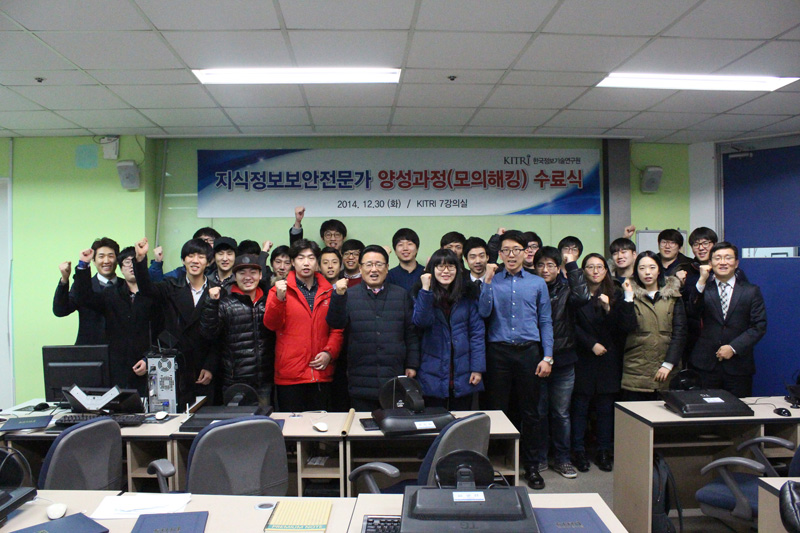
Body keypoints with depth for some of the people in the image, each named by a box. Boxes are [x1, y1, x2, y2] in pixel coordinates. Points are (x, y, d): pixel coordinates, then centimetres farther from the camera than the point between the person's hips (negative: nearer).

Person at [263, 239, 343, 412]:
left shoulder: (328, 292, 10)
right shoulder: (281, 289, 4)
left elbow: (337, 328, 11)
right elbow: (271, 324, -6)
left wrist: (329, 353, -4)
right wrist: (279, 298, -21)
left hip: (322, 372, 2)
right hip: (289, 375, -2)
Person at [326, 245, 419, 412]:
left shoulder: (402, 295, 10)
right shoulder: (349, 295, 5)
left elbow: (411, 333, 10)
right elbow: (336, 323, -9)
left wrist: (412, 365, 4)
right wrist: (338, 296, -24)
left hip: (395, 380, 1)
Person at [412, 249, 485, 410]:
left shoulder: (469, 294, 5)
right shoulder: (421, 294, 3)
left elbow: (477, 332, 2)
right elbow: (421, 322, -13)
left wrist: (478, 368, -5)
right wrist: (426, 290, -18)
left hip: (463, 376, 1)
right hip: (433, 376, -1)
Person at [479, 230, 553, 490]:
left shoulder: (537, 283, 7)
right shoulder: (492, 282, 6)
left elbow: (545, 322, 6)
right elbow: (484, 312, -9)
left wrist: (547, 357, 0)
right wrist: (488, 280, -13)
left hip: (529, 351, 1)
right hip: (499, 351, 0)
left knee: (530, 411, 8)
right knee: (497, 409, 6)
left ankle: (531, 466, 22)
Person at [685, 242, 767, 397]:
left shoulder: (751, 291, 7)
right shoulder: (701, 289, 7)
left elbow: (759, 326, 2)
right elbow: (692, 313, -10)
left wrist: (733, 348, -9)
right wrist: (702, 281, -15)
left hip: (738, 366, 1)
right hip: (705, 365, 0)